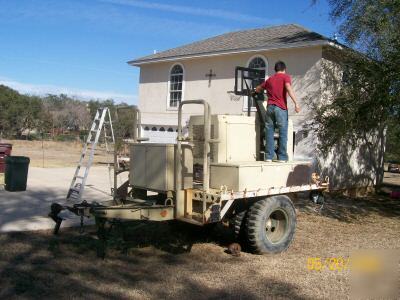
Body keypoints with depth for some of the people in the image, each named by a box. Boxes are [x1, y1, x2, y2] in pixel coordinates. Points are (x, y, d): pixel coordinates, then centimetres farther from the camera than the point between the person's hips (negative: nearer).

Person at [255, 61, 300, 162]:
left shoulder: (270, 79, 19)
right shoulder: (286, 77, 5)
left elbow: (258, 89, 31)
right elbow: (288, 88, -14)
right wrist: (296, 103, -20)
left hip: (270, 107, 4)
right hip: (281, 108, -4)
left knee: (269, 132, 6)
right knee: (283, 133, 1)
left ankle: (269, 156, 4)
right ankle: (282, 157, 0)